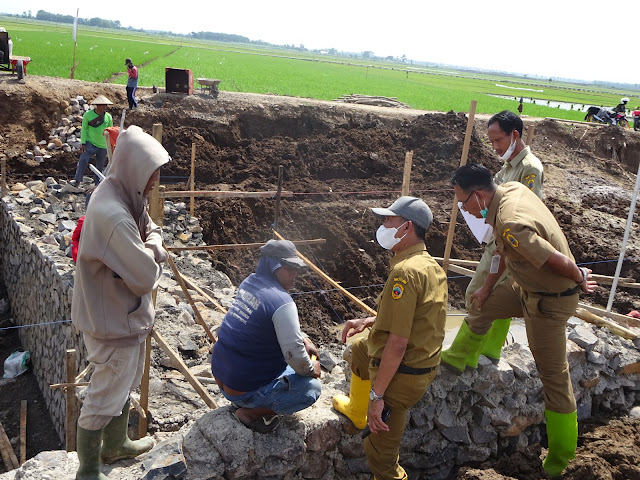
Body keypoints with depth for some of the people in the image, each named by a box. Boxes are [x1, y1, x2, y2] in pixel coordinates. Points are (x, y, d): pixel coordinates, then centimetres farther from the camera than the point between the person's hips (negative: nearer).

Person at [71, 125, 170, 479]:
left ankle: (115, 445, 48)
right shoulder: (113, 216, -33)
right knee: (104, 398, 8)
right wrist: (152, 252, -9)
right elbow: (146, 276, -28)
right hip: (115, 321, -10)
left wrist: (150, 245, -9)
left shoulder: (125, 195, -2)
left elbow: (152, 230, 13)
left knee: (125, 384, 27)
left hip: (125, 313, 10)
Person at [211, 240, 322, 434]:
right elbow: (295, 355, -24)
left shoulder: (249, 283, 3)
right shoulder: (282, 302, -24)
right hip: (244, 390, -9)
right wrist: (311, 369, -4)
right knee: (313, 388, -2)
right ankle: (251, 412, -1)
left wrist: (303, 340, 10)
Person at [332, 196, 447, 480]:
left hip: (402, 374, -10)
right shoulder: (431, 265, 4)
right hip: (427, 363, 10)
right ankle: (356, 411, 52)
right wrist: (368, 321, 13)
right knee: (360, 349, 34)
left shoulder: (405, 272, -27)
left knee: (382, 456, 7)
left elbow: (398, 343, -29)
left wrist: (377, 395, -24)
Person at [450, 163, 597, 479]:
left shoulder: (511, 224, -35)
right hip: (527, 287, 9)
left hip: (549, 301, -9)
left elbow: (559, 261, -31)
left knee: (553, 374, 4)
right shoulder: (512, 188, -5)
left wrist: (580, 280, -10)